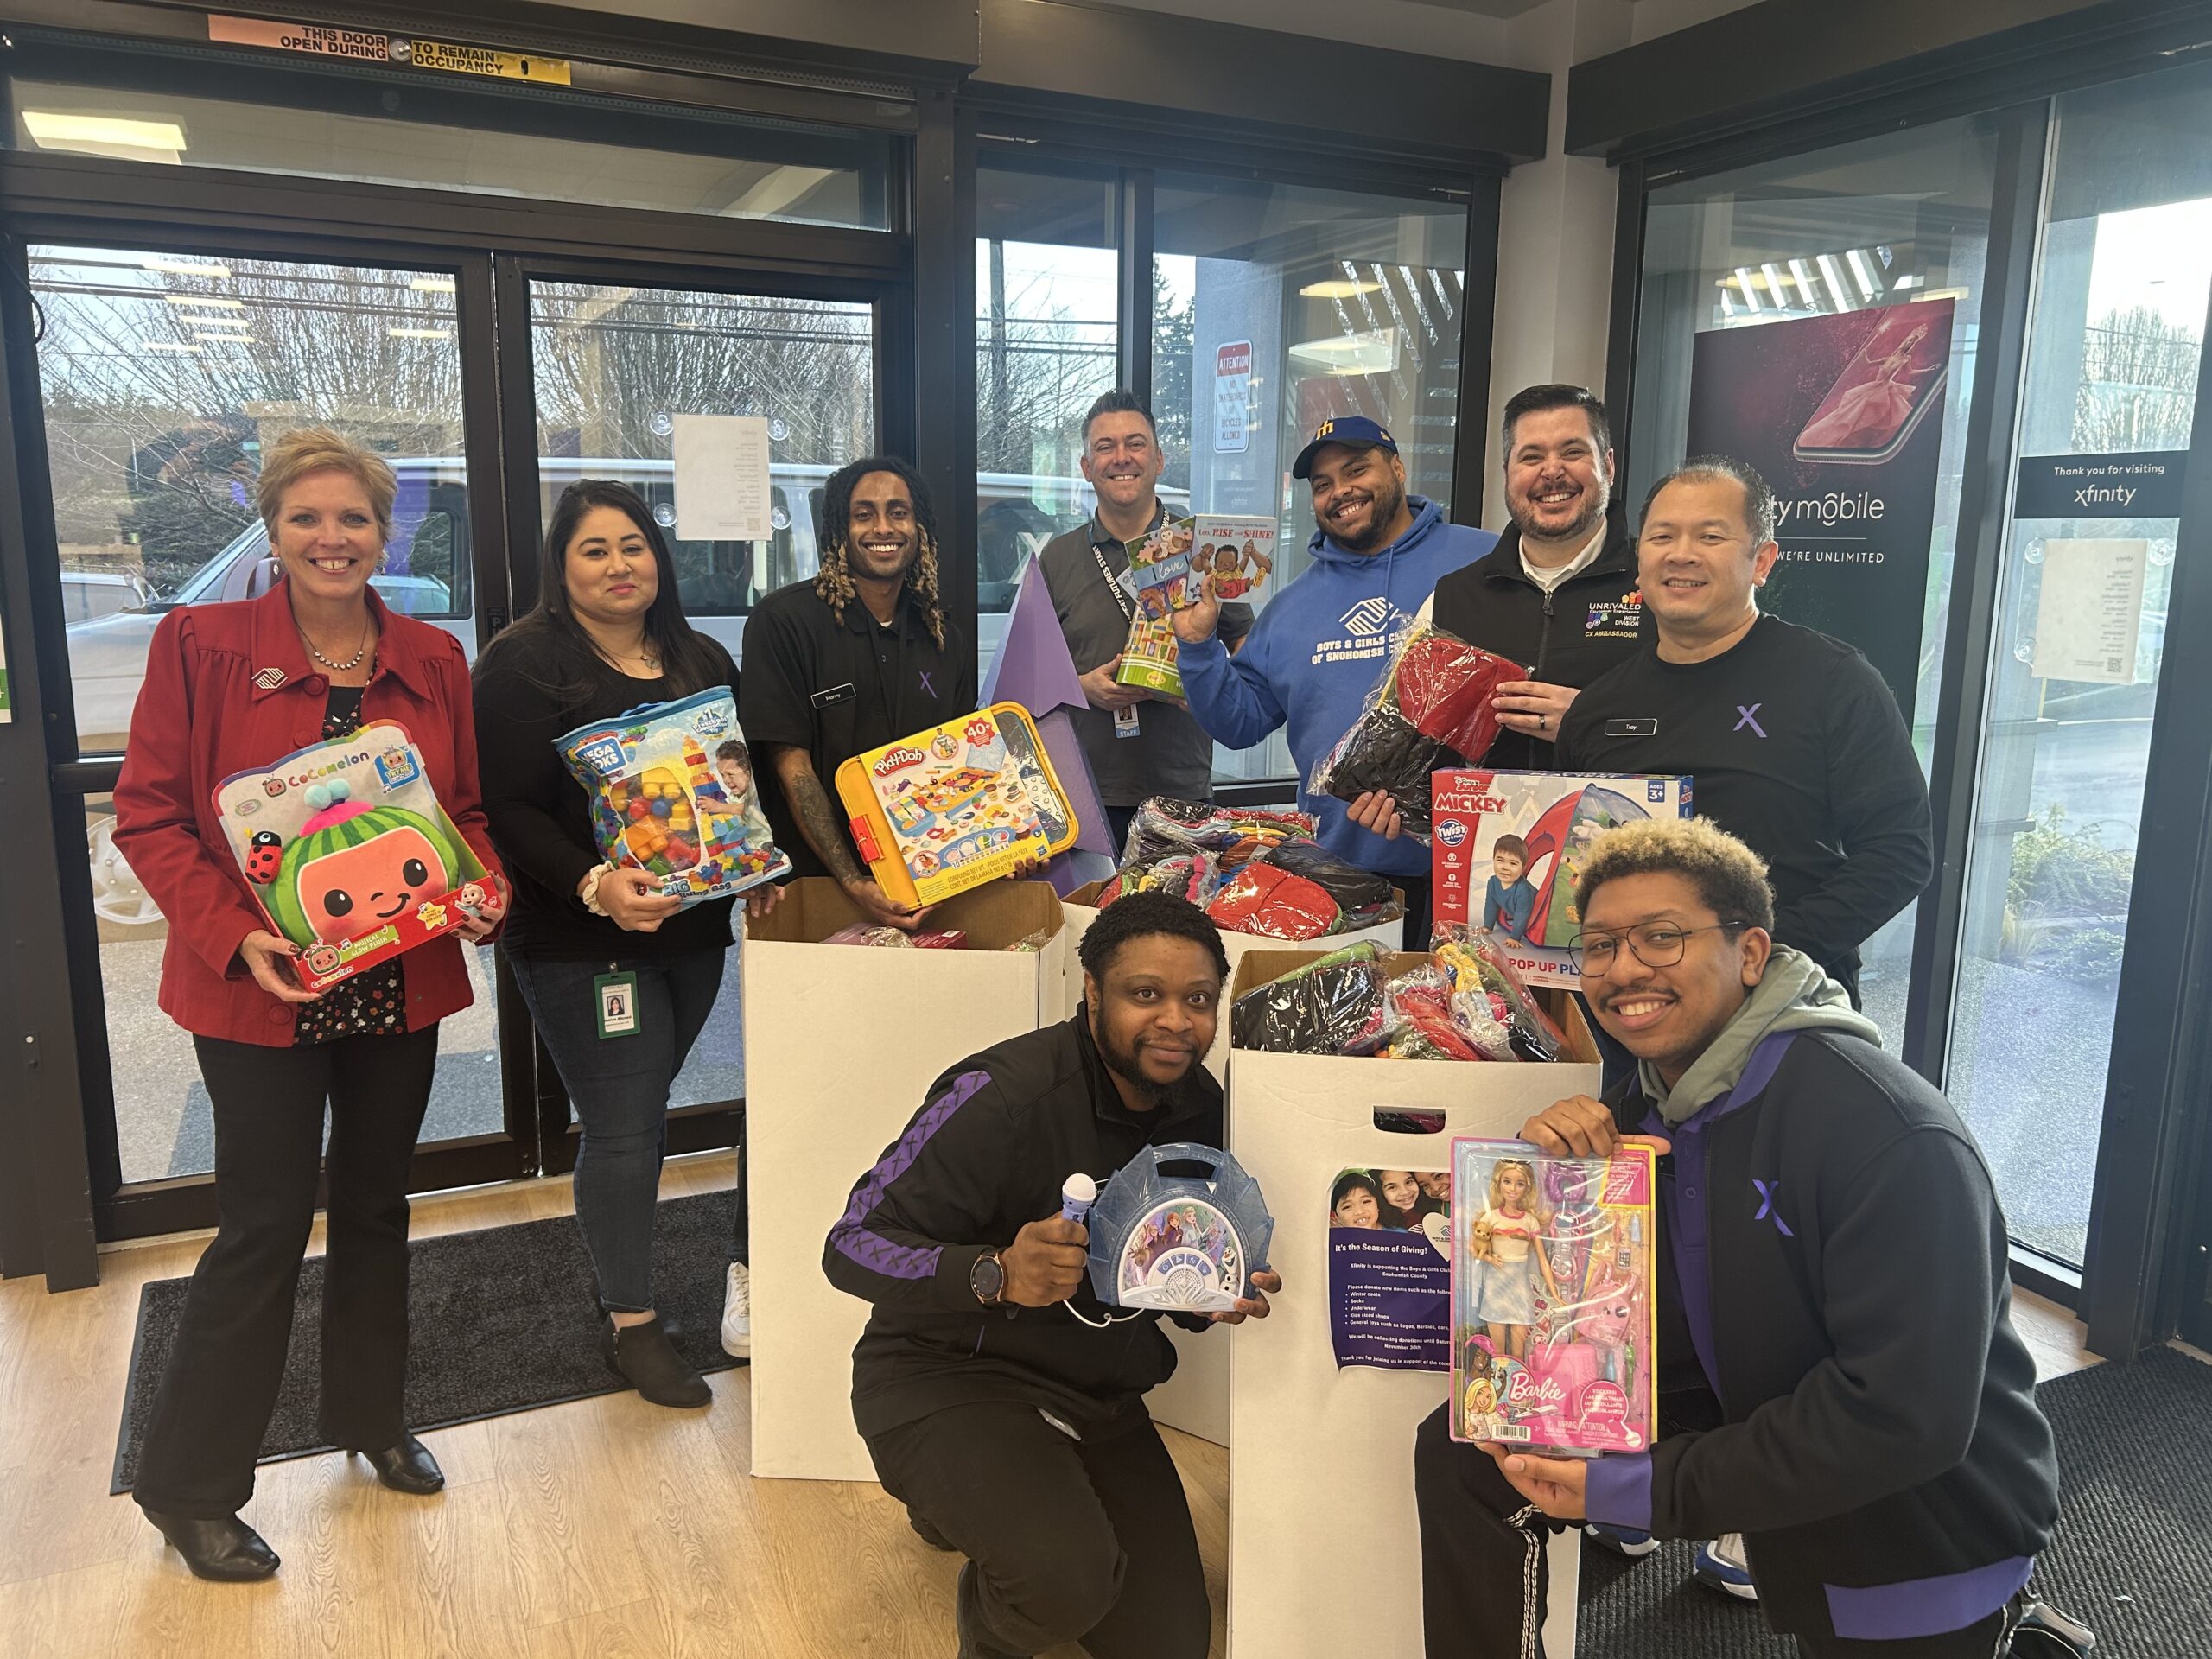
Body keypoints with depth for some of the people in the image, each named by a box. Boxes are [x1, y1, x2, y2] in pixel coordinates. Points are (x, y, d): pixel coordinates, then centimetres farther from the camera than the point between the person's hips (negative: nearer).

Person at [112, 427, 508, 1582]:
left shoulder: (434, 660, 3)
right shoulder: (200, 644, -8)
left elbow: (466, 808, 10)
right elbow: (149, 814, -8)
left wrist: (484, 889, -10)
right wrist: (234, 935, -20)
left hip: (400, 983, 4)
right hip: (259, 989, -4)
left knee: (376, 1203, 17)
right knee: (266, 1225, 2)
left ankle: (368, 1416, 39)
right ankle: (186, 1486, 22)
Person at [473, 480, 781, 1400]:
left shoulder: (703, 660, 12)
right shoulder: (524, 663, -8)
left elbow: (742, 780, 17)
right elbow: (508, 810, -14)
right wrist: (595, 885, -27)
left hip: (693, 926, 6)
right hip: (578, 939, -6)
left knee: (640, 1109, 16)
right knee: (622, 1126, -1)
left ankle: (624, 1283, 32)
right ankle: (631, 1323, 15)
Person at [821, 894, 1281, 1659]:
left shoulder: (1201, 1105, -3)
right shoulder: (1004, 1093, -25)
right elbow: (851, 1245, -24)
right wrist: (996, 1274, -41)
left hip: (1103, 1396, 7)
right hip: (952, 1374, -6)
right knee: (1068, 1578, -32)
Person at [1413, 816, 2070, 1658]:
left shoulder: (1887, 1132, -28)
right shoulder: (1637, 1102, -6)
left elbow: (1905, 1417, -31)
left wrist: (1640, 1489, -29)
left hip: (1924, 1526, -5)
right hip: (1741, 1411, 6)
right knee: (1468, 1451, -8)